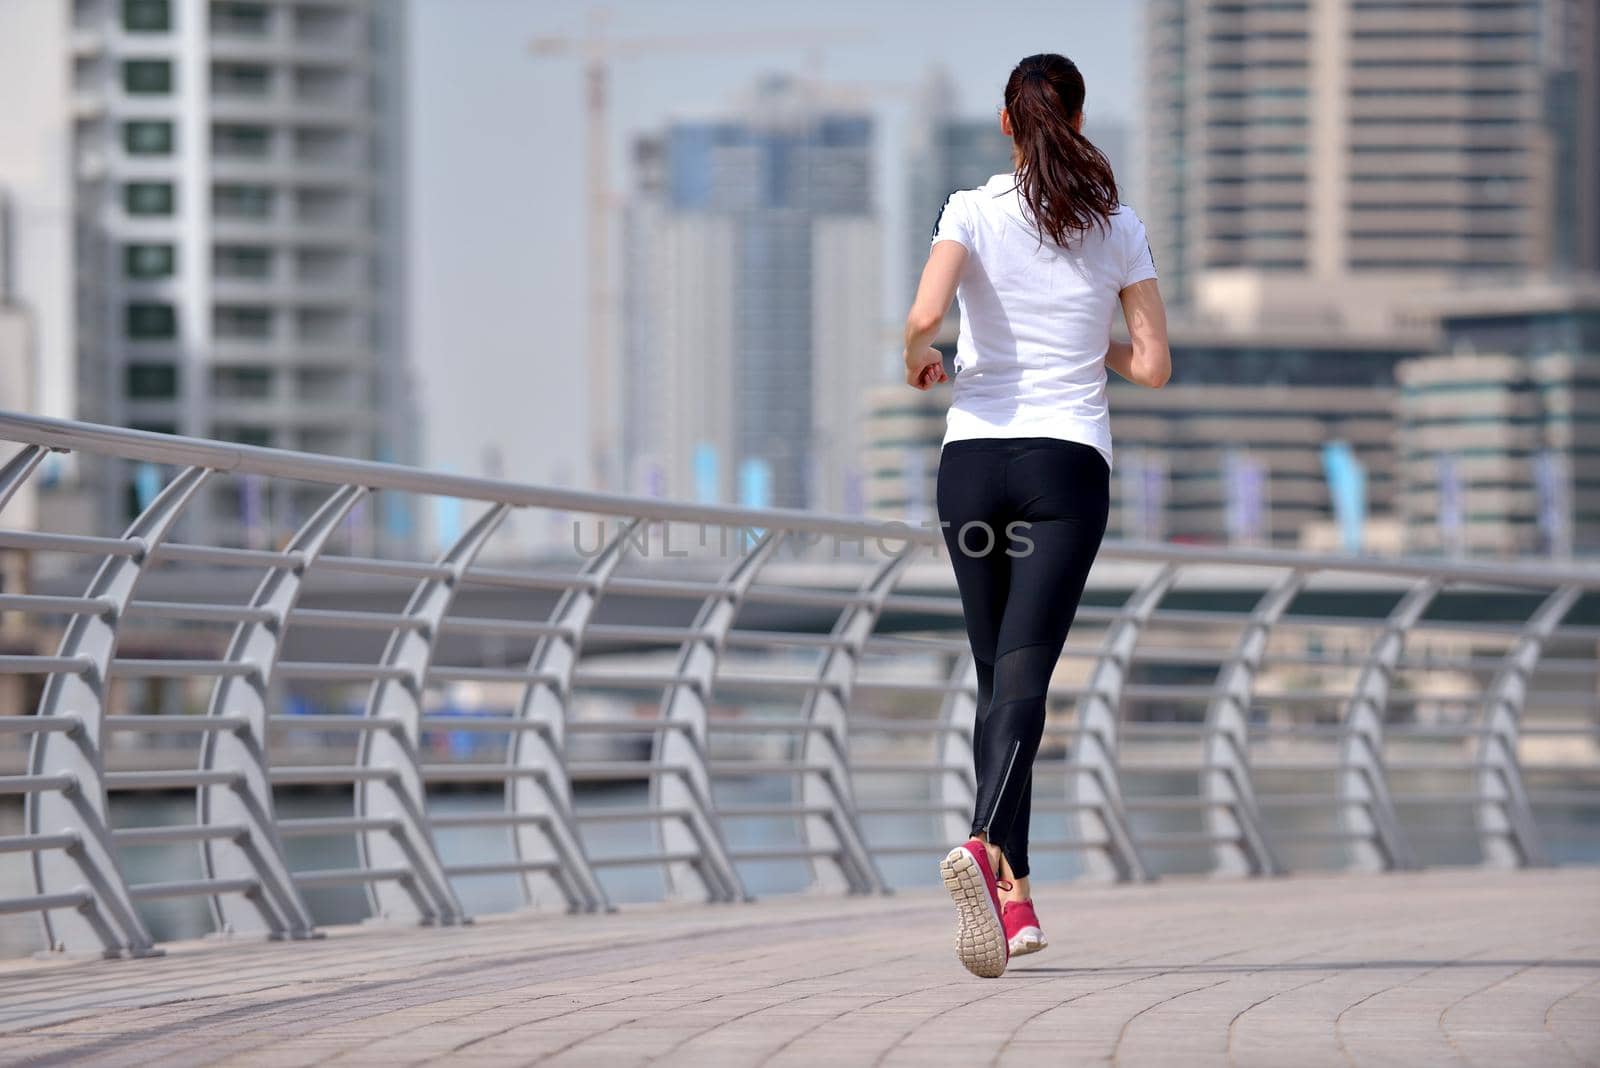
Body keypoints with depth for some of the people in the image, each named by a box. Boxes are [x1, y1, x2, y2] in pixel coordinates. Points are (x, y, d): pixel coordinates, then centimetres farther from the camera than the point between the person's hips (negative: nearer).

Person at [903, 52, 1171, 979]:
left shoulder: (974, 211, 1)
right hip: (1070, 461, -1)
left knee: (999, 677, 12)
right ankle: (984, 847, -38)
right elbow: (1154, 366, 3)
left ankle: (1015, 899, 12)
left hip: (974, 457, 1)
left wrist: (921, 364, 6)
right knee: (1022, 677, -12)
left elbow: (925, 316, -16)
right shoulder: (1117, 227, 5)